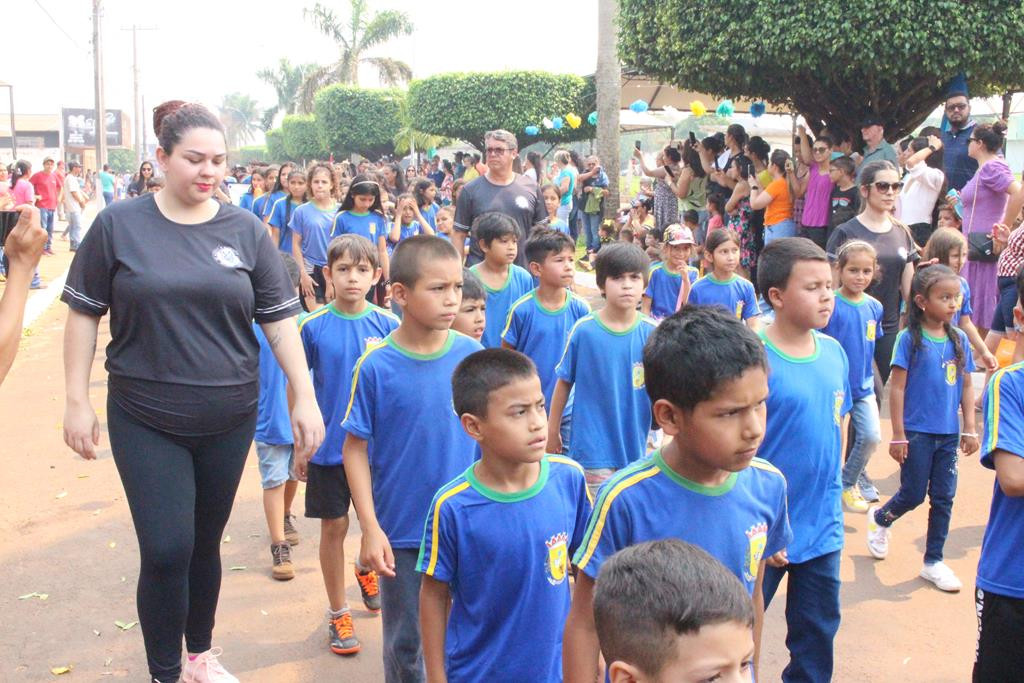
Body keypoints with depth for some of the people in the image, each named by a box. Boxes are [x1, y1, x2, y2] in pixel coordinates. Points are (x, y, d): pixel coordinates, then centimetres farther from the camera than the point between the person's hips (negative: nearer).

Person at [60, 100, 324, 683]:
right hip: (145, 421, -2)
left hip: (229, 418, 2)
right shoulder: (119, 225, -5)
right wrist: (77, 400, -2)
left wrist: (305, 397, -4)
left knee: (205, 543, 15)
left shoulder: (245, 230, 0)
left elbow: (280, 318, 1)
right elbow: (84, 313, 0)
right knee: (167, 549, -7)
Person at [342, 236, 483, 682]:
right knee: (404, 642, 15)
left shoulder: (472, 356, -6)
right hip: (402, 530, -2)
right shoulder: (376, 367, -13)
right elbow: (356, 449, -7)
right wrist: (370, 527, -10)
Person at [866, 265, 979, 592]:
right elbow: (897, 388, -10)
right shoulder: (909, 338, -10)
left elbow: (966, 386, 10)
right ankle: (879, 519, 35)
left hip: (948, 433, 4)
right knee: (913, 495, 4)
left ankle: (933, 562, 21)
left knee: (943, 498, 8)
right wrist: (898, 435, -11)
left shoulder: (959, 339, 3)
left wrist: (970, 429, 6)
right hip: (916, 432, -4)